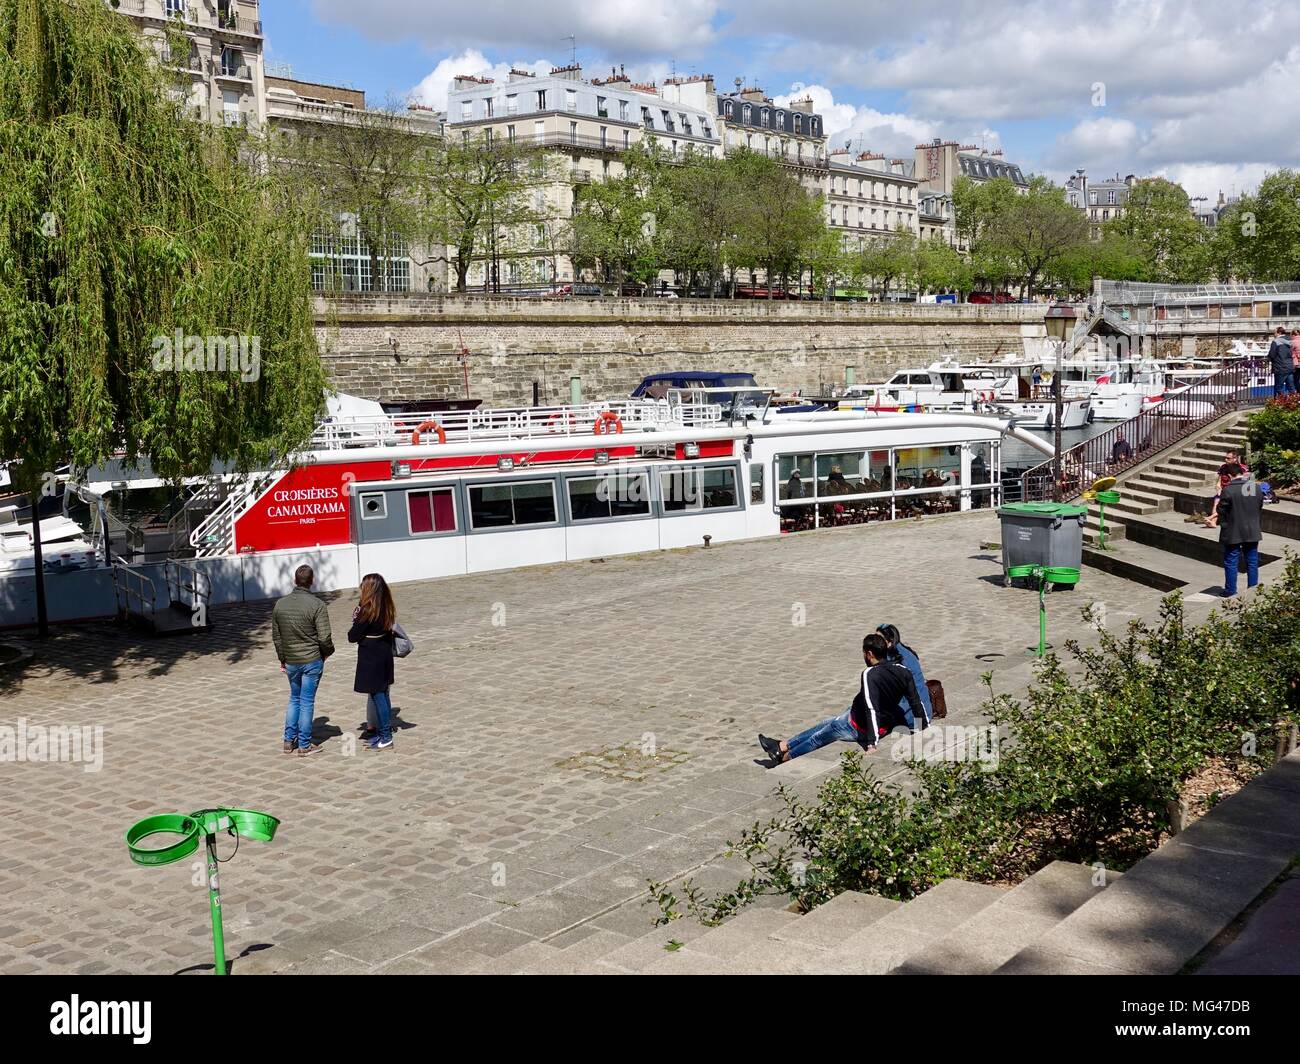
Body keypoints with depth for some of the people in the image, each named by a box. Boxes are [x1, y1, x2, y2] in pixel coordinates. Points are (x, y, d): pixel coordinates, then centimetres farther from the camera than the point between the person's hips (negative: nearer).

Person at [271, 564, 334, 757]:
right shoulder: (316, 605, -15)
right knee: (307, 702, 3)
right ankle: (304, 745, 9)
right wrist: (328, 652, 3)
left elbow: (276, 636, 9)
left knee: (294, 699, 20)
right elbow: (324, 637, -17)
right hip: (312, 660, -4)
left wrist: (282, 659, 19)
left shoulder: (280, 604, 1)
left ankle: (289, 741, 22)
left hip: (290, 661, 4)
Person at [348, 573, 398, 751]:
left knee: (377, 695, -1)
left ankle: (385, 737, 3)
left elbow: (352, 636, -16)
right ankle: (385, 733, 22)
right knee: (383, 694, 15)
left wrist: (355, 620, 0)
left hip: (371, 658, -8)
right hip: (385, 654, 8)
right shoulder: (387, 608, 2)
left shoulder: (368, 610, -20)